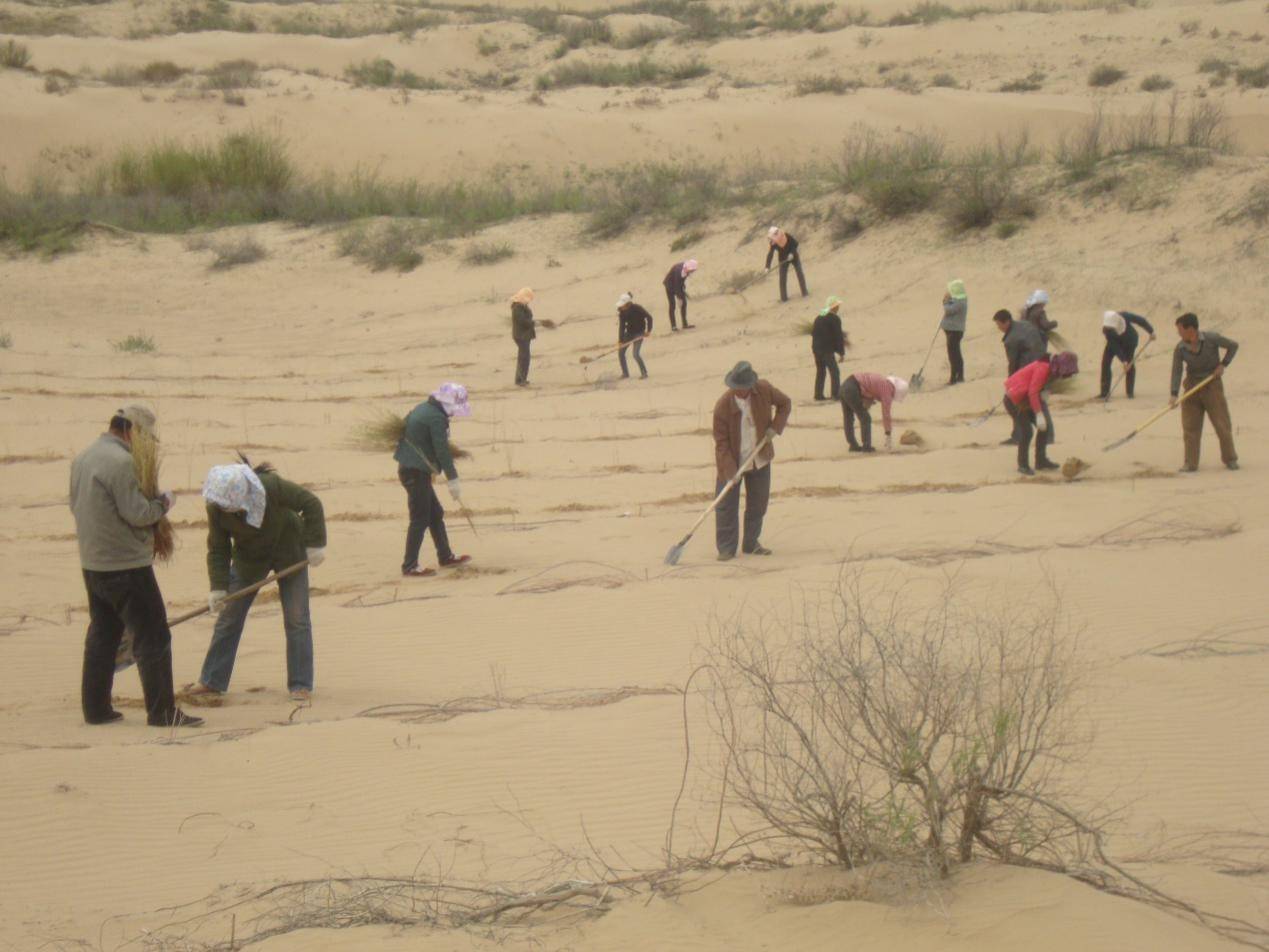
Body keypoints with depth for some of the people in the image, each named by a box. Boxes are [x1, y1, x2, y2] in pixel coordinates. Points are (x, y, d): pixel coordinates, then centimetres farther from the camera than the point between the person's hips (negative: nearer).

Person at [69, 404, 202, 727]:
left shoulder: (82, 458, 10)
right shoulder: (122, 462, -19)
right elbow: (137, 514, -21)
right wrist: (163, 501, -3)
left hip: (92, 564, 9)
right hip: (127, 564, -9)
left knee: (102, 634, 17)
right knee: (153, 637, -4)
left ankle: (95, 707, 20)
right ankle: (162, 711, -3)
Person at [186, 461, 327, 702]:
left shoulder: (272, 486, -32)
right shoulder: (216, 508, -23)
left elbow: (312, 505, -21)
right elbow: (218, 549, -14)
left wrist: (315, 544, -23)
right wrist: (218, 587, -22)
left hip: (288, 551, -3)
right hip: (249, 558, 3)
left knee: (297, 619, -5)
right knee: (228, 618, 2)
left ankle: (301, 685, 1)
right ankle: (212, 681, 11)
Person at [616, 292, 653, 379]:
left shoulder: (637, 309, -23)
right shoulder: (622, 311, -8)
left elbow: (649, 317, -16)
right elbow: (621, 326, -9)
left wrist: (649, 331, -19)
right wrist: (620, 340, -14)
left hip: (639, 333, -6)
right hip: (629, 332, 6)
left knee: (635, 354, -16)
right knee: (620, 351, 1)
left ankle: (644, 373, -2)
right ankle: (625, 373, 15)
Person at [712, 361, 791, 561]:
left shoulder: (764, 390, -14)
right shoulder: (723, 406, -23)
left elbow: (785, 403, 4)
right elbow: (721, 441, -18)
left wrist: (775, 427, -12)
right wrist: (730, 471, -24)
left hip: (760, 460, 4)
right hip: (732, 462, -4)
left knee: (758, 503, 11)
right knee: (726, 506, -2)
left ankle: (751, 543, 25)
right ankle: (726, 548, 8)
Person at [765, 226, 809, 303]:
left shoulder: (786, 236, -25)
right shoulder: (773, 243, -24)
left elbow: (795, 243, -15)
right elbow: (770, 254, -25)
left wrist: (792, 253, -27)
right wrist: (768, 267, -33)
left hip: (793, 256, 0)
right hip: (783, 259, 0)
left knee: (799, 273, -2)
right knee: (782, 277, -4)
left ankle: (804, 293, 8)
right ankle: (783, 298, 4)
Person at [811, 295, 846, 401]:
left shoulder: (818, 318, 13)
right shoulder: (835, 319, -10)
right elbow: (838, 336, -11)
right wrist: (842, 352, -5)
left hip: (816, 348, 7)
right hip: (827, 350, -7)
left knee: (820, 371, 15)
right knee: (834, 371, -3)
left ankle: (818, 394, 14)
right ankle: (836, 393, -8)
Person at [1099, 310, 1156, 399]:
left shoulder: (1124, 316, -36)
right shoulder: (1106, 329, -32)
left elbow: (1141, 320, -21)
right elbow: (1114, 346, -30)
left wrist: (1151, 331, -13)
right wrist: (1123, 360, -34)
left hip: (1129, 339, -1)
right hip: (1115, 341, 1)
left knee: (1130, 365, -10)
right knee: (1105, 362, -9)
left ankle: (1129, 392, 0)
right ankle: (1105, 392, -3)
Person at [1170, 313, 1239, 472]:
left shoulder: (1211, 338, -14)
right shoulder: (1180, 349, -8)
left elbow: (1233, 346, -1)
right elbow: (1176, 371, -12)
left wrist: (1223, 364, -11)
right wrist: (1174, 394, -23)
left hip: (1212, 383, -2)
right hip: (1192, 385, 2)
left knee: (1222, 423, 1)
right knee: (1190, 426, -1)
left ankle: (1230, 459, 15)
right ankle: (1191, 463, 6)